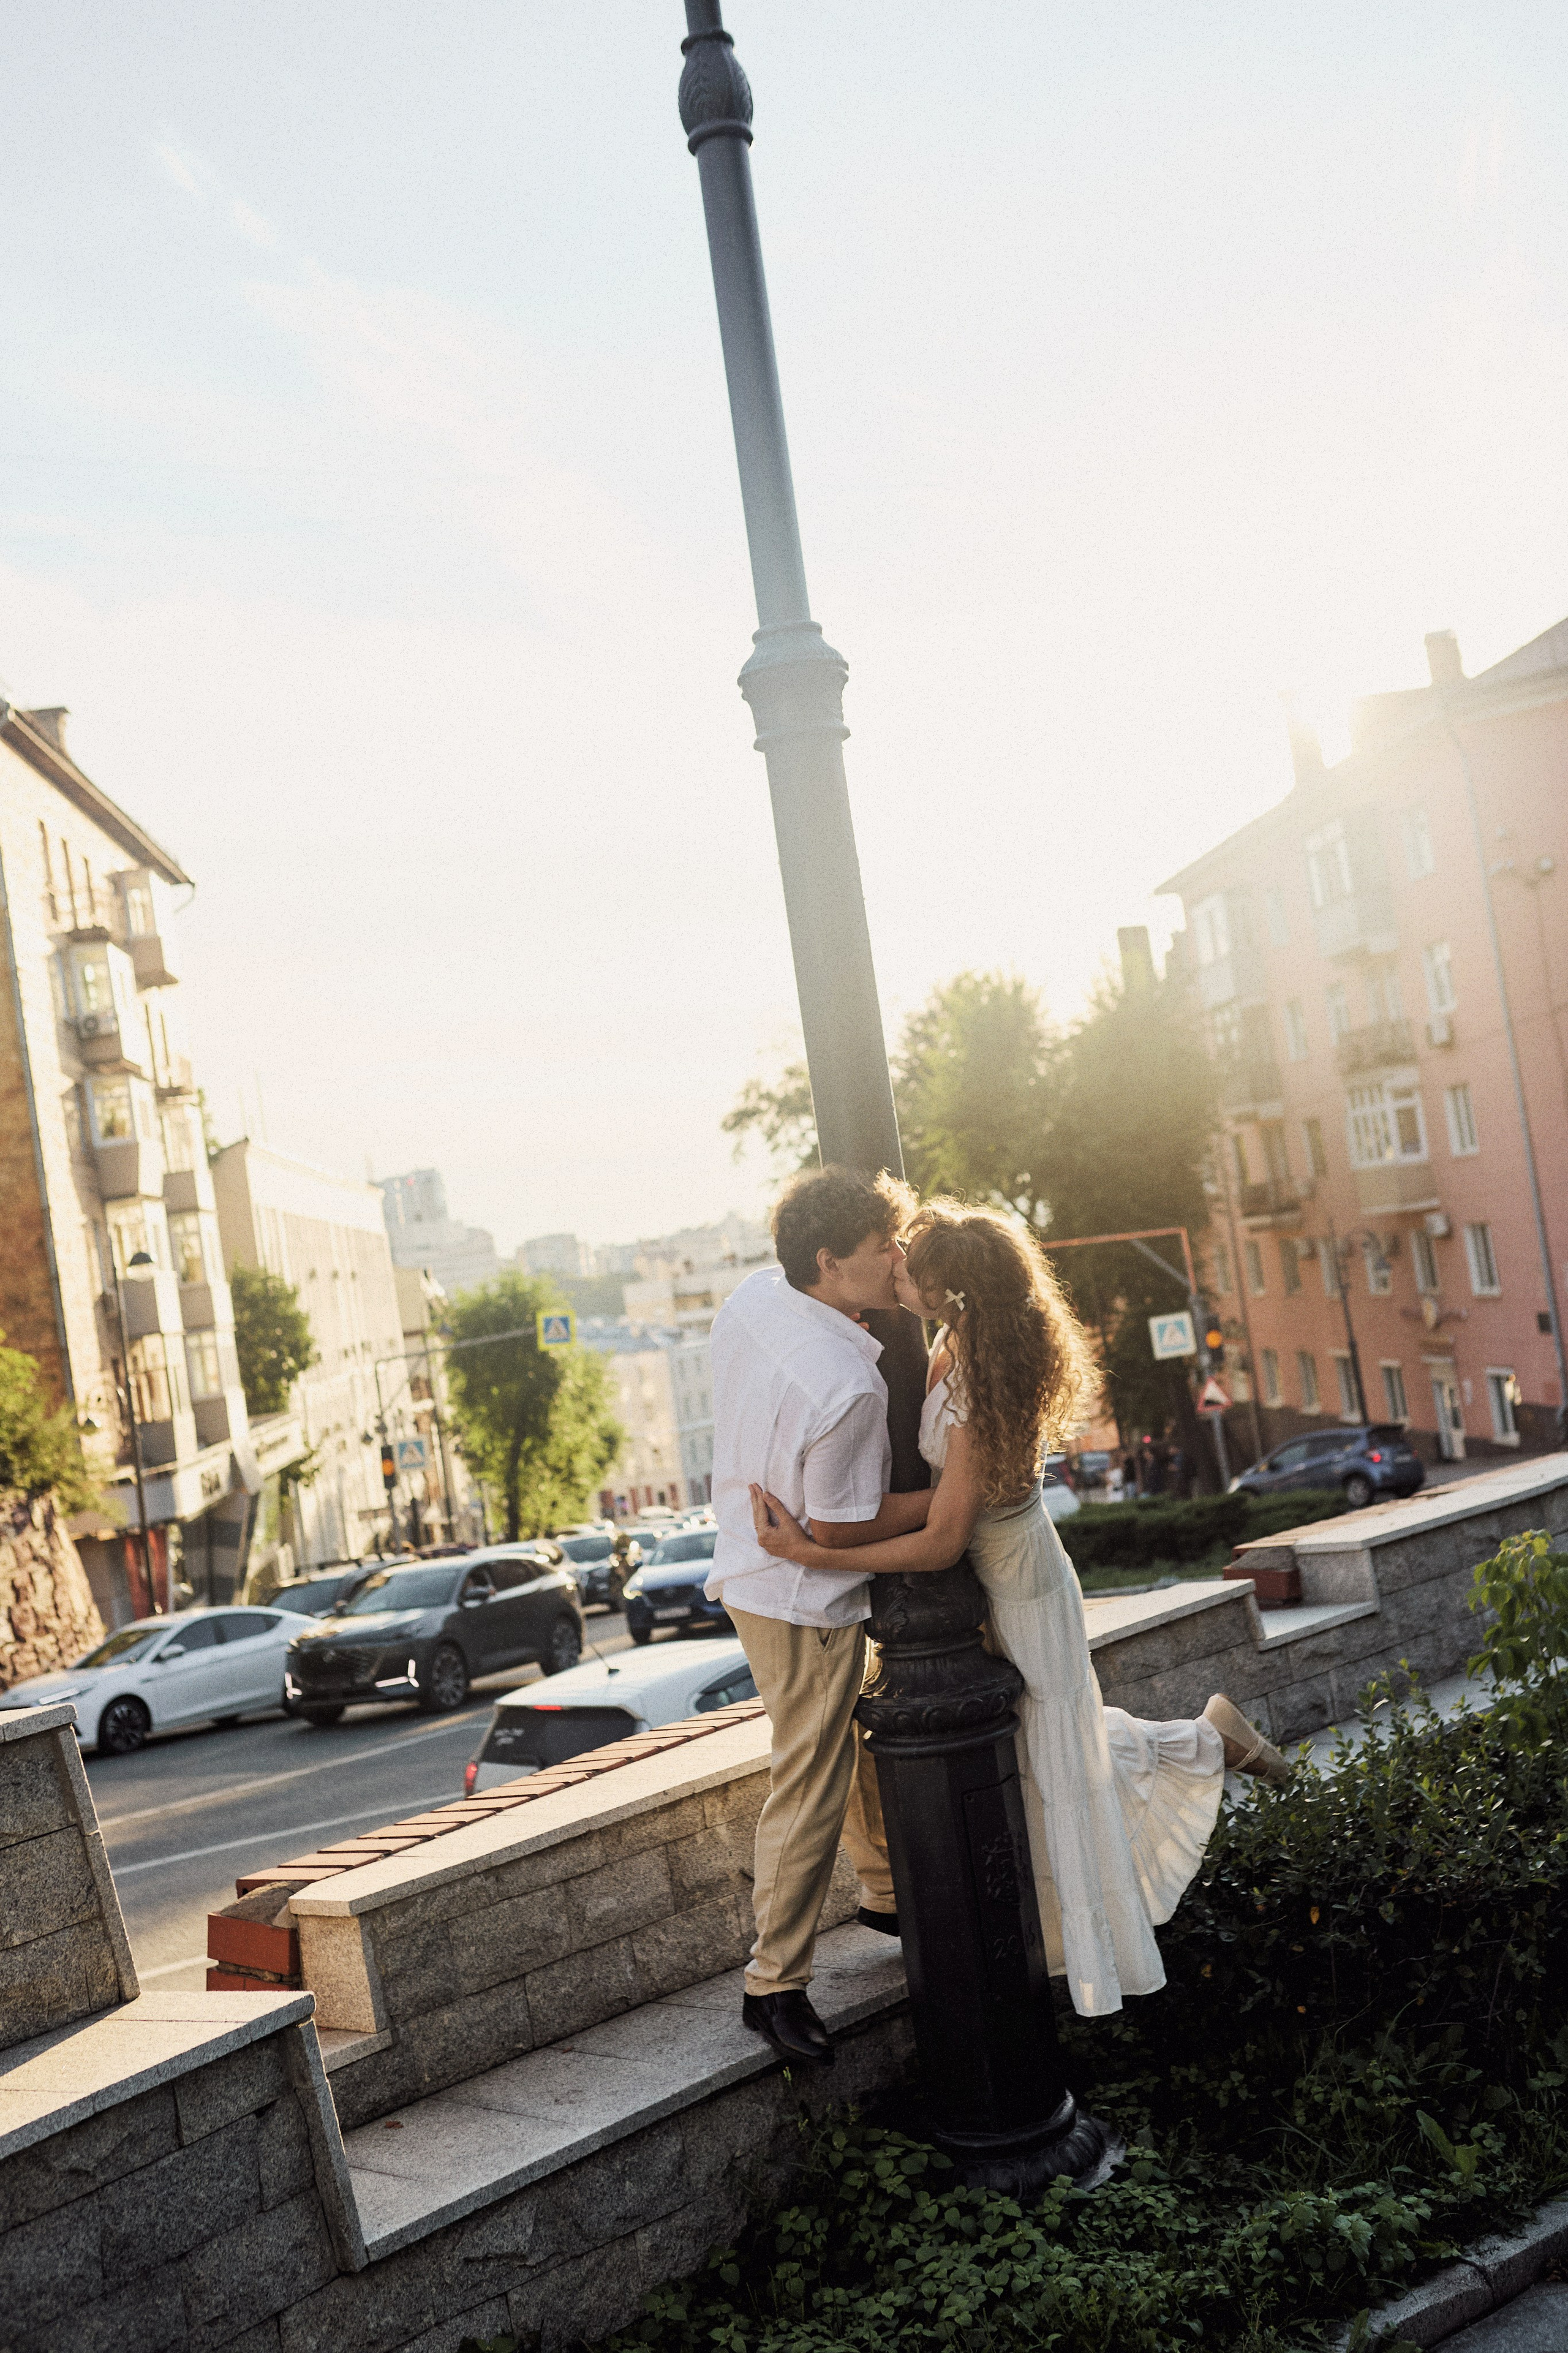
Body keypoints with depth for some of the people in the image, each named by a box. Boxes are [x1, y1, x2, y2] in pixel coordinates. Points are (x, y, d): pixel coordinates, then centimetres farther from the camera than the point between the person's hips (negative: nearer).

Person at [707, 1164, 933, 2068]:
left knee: (863, 1732, 26)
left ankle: (887, 1891, 46)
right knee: (811, 1791, 3)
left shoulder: (754, 1292, -7)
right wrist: (949, 1495, -15)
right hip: (806, 1601, -10)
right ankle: (775, 1985, 17)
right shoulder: (847, 1390, -33)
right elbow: (837, 1526, -23)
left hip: (752, 1565, 10)